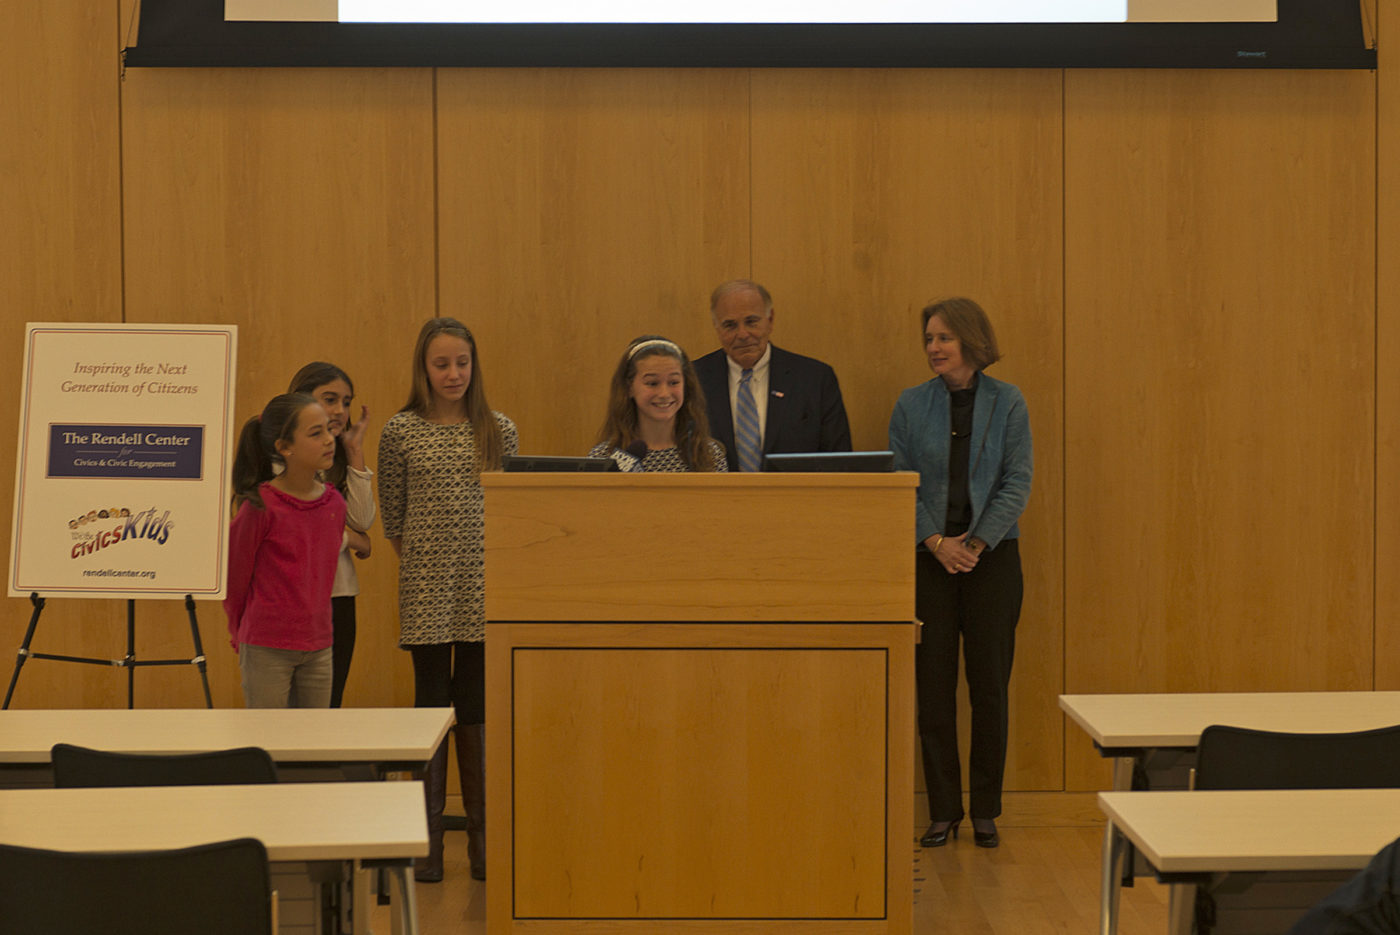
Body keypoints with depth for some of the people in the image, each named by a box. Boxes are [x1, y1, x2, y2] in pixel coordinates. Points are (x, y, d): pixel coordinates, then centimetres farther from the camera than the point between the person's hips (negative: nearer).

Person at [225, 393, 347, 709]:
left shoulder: (333, 503, 3)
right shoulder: (260, 506, -13)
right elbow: (234, 576, -1)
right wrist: (241, 633, 10)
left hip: (318, 647, 5)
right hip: (266, 649, -5)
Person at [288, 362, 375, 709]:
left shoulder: (337, 458, 14)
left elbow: (363, 520, 1)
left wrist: (355, 451, 1)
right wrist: (351, 539, 0)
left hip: (339, 594, 6)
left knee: (331, 702, 6)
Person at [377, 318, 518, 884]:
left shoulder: (499, 432, 5)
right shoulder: (401, 432, 1)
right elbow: (391, 513, 7)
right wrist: (421, 562, 8)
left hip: (484, 588, 1)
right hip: (425, 589, -1)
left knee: (476, 710, 4)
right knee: (431, 705, 0)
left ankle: (481, 837, 12)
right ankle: (428, 840, 7)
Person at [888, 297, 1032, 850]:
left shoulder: (1007, 403, 2)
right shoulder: (911, 405, 5)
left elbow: (1018, 481, -2)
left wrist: (977, 543, -11)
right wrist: (935, 542, -10)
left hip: (992, 556, -1)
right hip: (927, 558, 1)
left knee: (989, 686, 1)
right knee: (933, 687, 1)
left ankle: (985, 811, 10)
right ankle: (942, 813, 8)